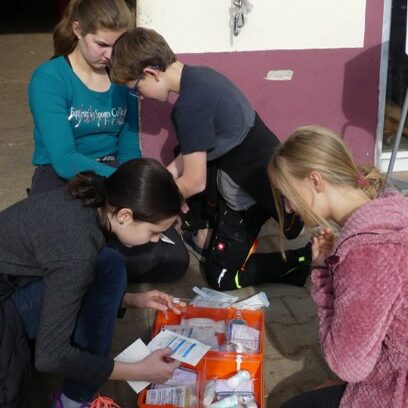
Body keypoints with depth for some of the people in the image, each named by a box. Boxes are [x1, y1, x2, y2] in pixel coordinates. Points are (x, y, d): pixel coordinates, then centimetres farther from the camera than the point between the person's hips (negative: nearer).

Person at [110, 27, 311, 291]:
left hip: (257, 189, -9)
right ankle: (204, 234, 23)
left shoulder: (189, 106, -24)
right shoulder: (199, 74, 3)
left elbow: (194, 182, -16)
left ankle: (308, 260, -1)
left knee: (223, 278, 3)